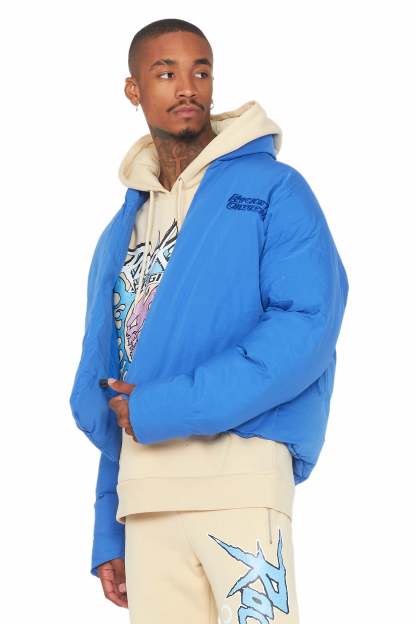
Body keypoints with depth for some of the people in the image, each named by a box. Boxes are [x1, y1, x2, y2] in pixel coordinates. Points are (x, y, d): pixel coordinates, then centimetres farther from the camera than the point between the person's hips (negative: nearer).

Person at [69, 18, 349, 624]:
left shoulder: (272, 189, 2)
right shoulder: (121, 232, 19)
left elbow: (308, 324, -11)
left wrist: (165, 409, -13)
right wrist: (108, 534, 12)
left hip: (241, 462, -5)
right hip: (142, 486, 5)